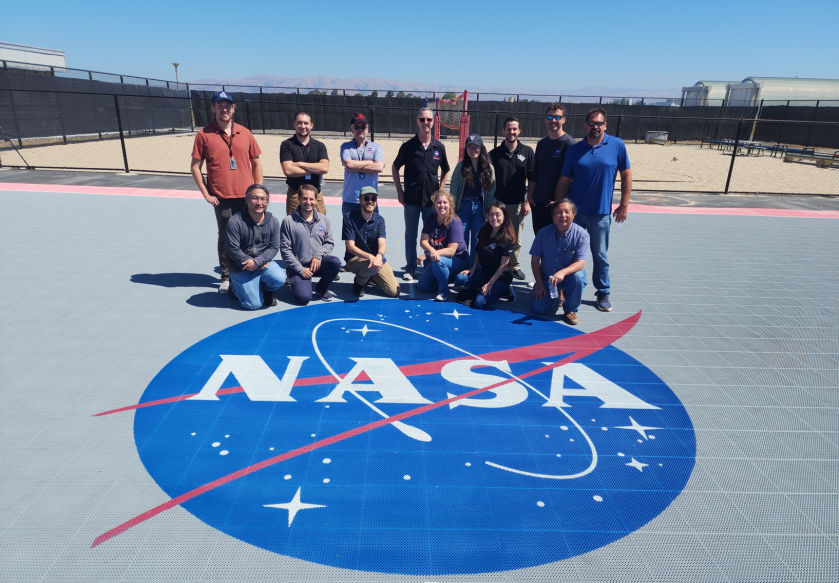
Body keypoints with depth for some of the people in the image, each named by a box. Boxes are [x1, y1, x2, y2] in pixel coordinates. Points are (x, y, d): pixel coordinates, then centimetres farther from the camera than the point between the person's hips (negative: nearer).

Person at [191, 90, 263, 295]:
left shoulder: (244, 133, 7)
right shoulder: (204, 135, -1)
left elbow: (256, 162, 13)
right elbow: (195, 167, 2)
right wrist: (206, 194, -3)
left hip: (247, 197, 2)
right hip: (222, 199, -2)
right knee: (225, 238, 6)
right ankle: (226, 277, 19)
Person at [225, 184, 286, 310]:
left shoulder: (273, 222, -3)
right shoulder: (235, 222, -15)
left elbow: (274, 247, -6)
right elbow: (233, 250, -14)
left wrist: (257, 262, -20)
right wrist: (249, 263, -15)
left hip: (264, 262, 3)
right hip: (241, 267, -3)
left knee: (279, 279, -27)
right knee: (254, 304, -12)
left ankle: (267, 290, 11)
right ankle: (236, 288, 23)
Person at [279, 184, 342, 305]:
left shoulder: (323, 220, 5)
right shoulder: (289, 221, -5)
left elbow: (329, 242, 8)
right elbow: (285, 249, -6)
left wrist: (318, 255, -13)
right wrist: (301, 269, -12)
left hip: (318, 262, 3)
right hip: (299, 266, -3)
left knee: (336, 262, -29)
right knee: (304, 298, -23)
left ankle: (321, 288, 2)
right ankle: (296, 283, 17)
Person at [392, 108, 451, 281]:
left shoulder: (439, 147, 2)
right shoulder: (408, 146, -3)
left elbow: (445, 171, 14)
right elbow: (395, 168, 6)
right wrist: (400, 192, 0)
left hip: (431, 200, 1)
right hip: (411, 199, -1)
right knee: (410, 235, 7)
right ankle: (410, 268, 18)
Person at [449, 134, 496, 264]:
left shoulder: (489, 167, 5)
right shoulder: (461, 166, 3)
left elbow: (492, 192, 4)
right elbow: (454, 190, 2)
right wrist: (452, 210, -4)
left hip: (480, 209, 0)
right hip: (463, 208, 0)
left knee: (477, 242, 3)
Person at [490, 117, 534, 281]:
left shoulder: (527, 152, 2)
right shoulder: (494, 153, 2)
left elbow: (532, 179, 3)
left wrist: (528, 202, -2)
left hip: (518, 203, 0)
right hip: (498, 203, 0)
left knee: (516, 239, 8)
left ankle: (514, 266, 24)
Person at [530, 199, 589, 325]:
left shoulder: (581, 234, -16)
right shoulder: (543, 233, -10)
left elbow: (580, 263, -24)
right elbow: (535, 260, -4)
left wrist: (563, 272, -43)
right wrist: (539, 284, -10)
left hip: (569, 276, -1)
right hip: (547, 278, 2)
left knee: (578, 276, -36)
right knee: (537, 308, -14)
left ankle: (570, 310, -9)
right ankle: (556, 295, 21)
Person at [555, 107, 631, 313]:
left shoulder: (617, 145, -3)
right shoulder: (574, 150, 1)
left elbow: (626, 175, 2)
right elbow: (564, 181, 3)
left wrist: (624, 204, -2)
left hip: (600, 213, -2)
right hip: (573, 211, 2)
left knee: (600, 255, 7)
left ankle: (603, 294, 23)